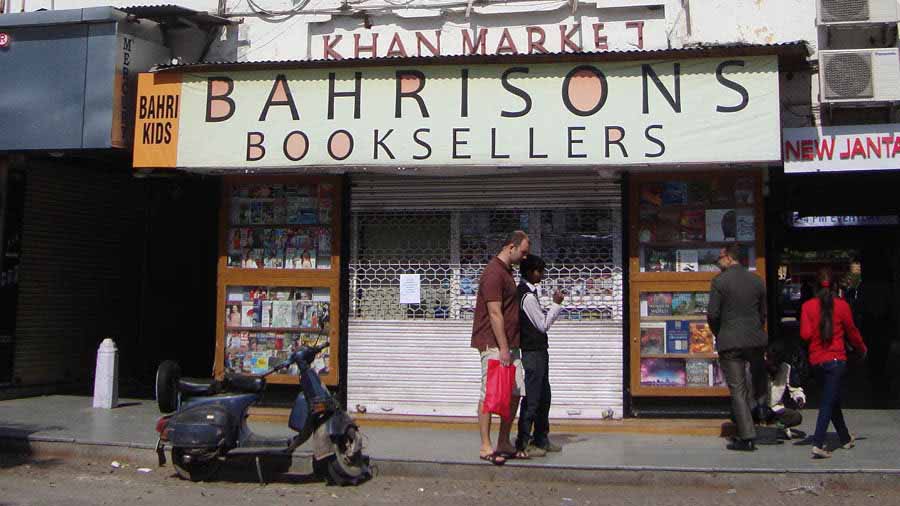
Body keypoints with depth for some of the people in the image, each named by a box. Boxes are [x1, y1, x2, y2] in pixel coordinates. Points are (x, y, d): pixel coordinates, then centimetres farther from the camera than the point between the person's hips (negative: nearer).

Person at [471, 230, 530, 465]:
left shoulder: (507, 271, 18)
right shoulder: (494, 273, -14)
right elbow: (495, 313, -19)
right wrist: (503, 348, -20)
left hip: (509, 344, 10)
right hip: (494, 345, -10)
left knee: (515, 392, 9)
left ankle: (504, 444, 17)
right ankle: (486, 447, 1)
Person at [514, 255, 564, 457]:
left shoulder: (526, 292, 15)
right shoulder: (528, 296, -17)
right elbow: (543, 325, -12)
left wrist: (554, 305, 10)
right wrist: (556, 304, -5)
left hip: (538, 351, 11)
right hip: (533, 352, -11)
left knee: (543, 396, 15)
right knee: (532, 397, -6)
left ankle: (541, 439, 23)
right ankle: (523, 443, -1)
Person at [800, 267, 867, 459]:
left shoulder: (808, 306, -4)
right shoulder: (841, 305, -7)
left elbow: (805, 334, -9)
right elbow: (852, 331, 4)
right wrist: (862, 348, 22)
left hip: (816, 361, 3)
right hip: (836, 360, -3)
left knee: (832, 400, 19)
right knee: (828, 402, -3)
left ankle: (846, 439, 33)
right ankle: (818, 445, -13)